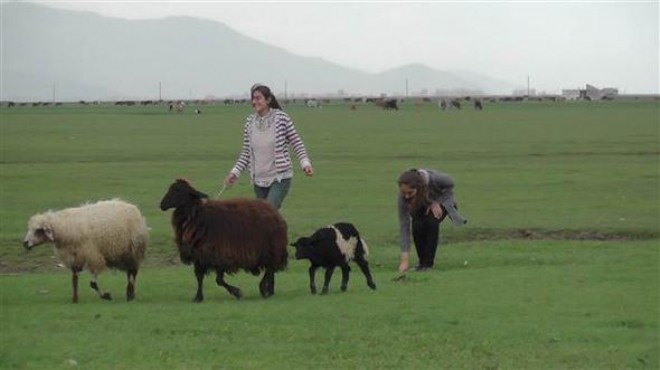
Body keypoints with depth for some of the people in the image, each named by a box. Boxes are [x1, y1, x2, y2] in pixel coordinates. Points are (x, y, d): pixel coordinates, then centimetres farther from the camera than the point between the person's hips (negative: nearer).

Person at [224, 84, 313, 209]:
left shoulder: (281, 118, -8)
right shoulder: (250, 122, 4)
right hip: (259, 179, 5)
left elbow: (297, 143, -3)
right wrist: (235, 172, 4)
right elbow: (246, 152, 11)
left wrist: (305, 163, -15)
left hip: (280, 178, -5)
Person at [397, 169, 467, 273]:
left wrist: (437, 203, -26)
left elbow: (450, 184, -16)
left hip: (442, 200, -1)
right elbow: (404, 225, -33)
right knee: (417, 225, -26)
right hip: (421, 206, 1)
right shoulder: (404, 196, -35)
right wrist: (404, 260, -36)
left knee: (431, 222, -29)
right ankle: (422, 261, -2)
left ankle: (428, 263, -16)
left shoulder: (434, 178, -41)